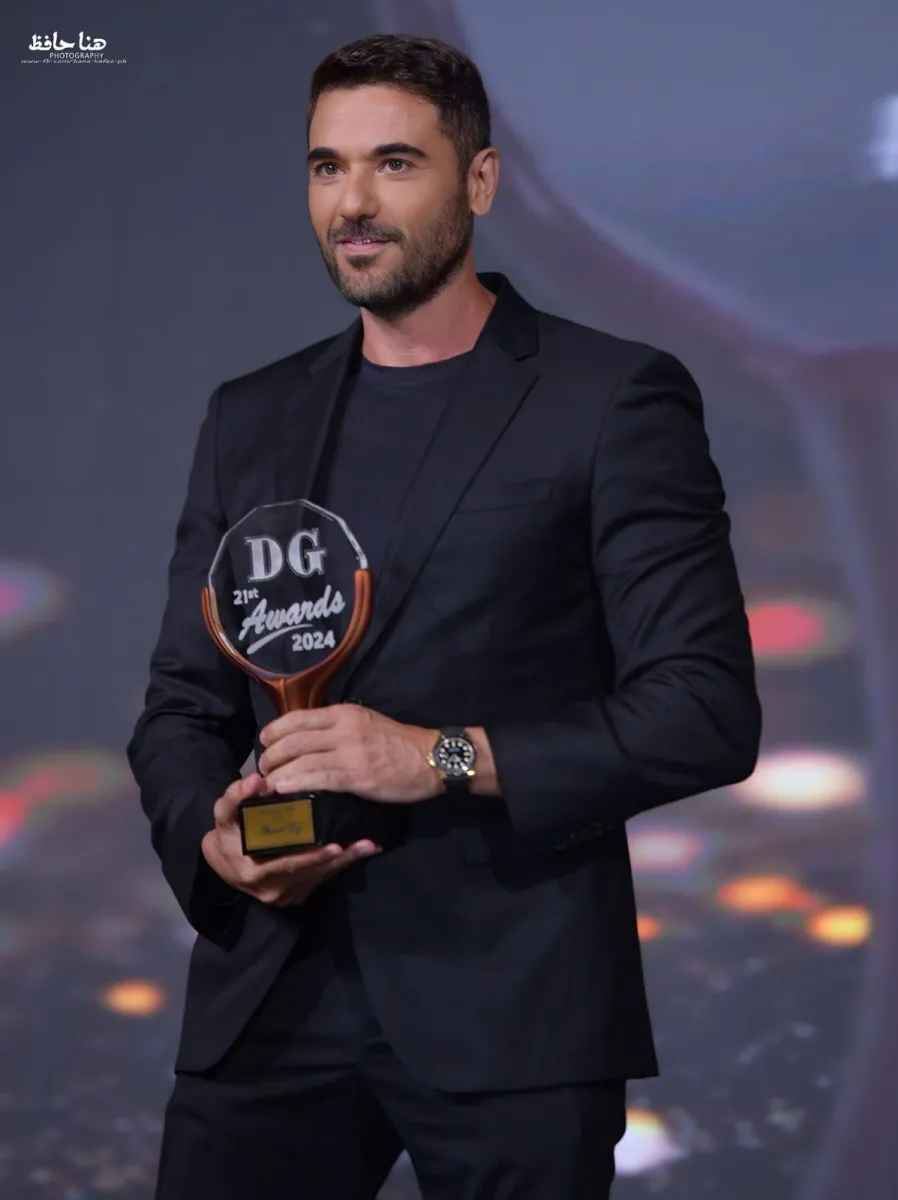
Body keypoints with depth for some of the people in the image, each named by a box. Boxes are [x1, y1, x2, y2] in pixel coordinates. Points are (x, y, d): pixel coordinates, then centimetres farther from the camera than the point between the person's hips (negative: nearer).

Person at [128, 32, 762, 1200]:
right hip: (271, 1002, 4)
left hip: (511, 1008, -4)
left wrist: (448, 758, -17)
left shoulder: (615, 398, -1)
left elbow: (708, 708, -7)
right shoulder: (252, 417, 14)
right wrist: (210, 836, -5)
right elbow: (180, 706, 17)